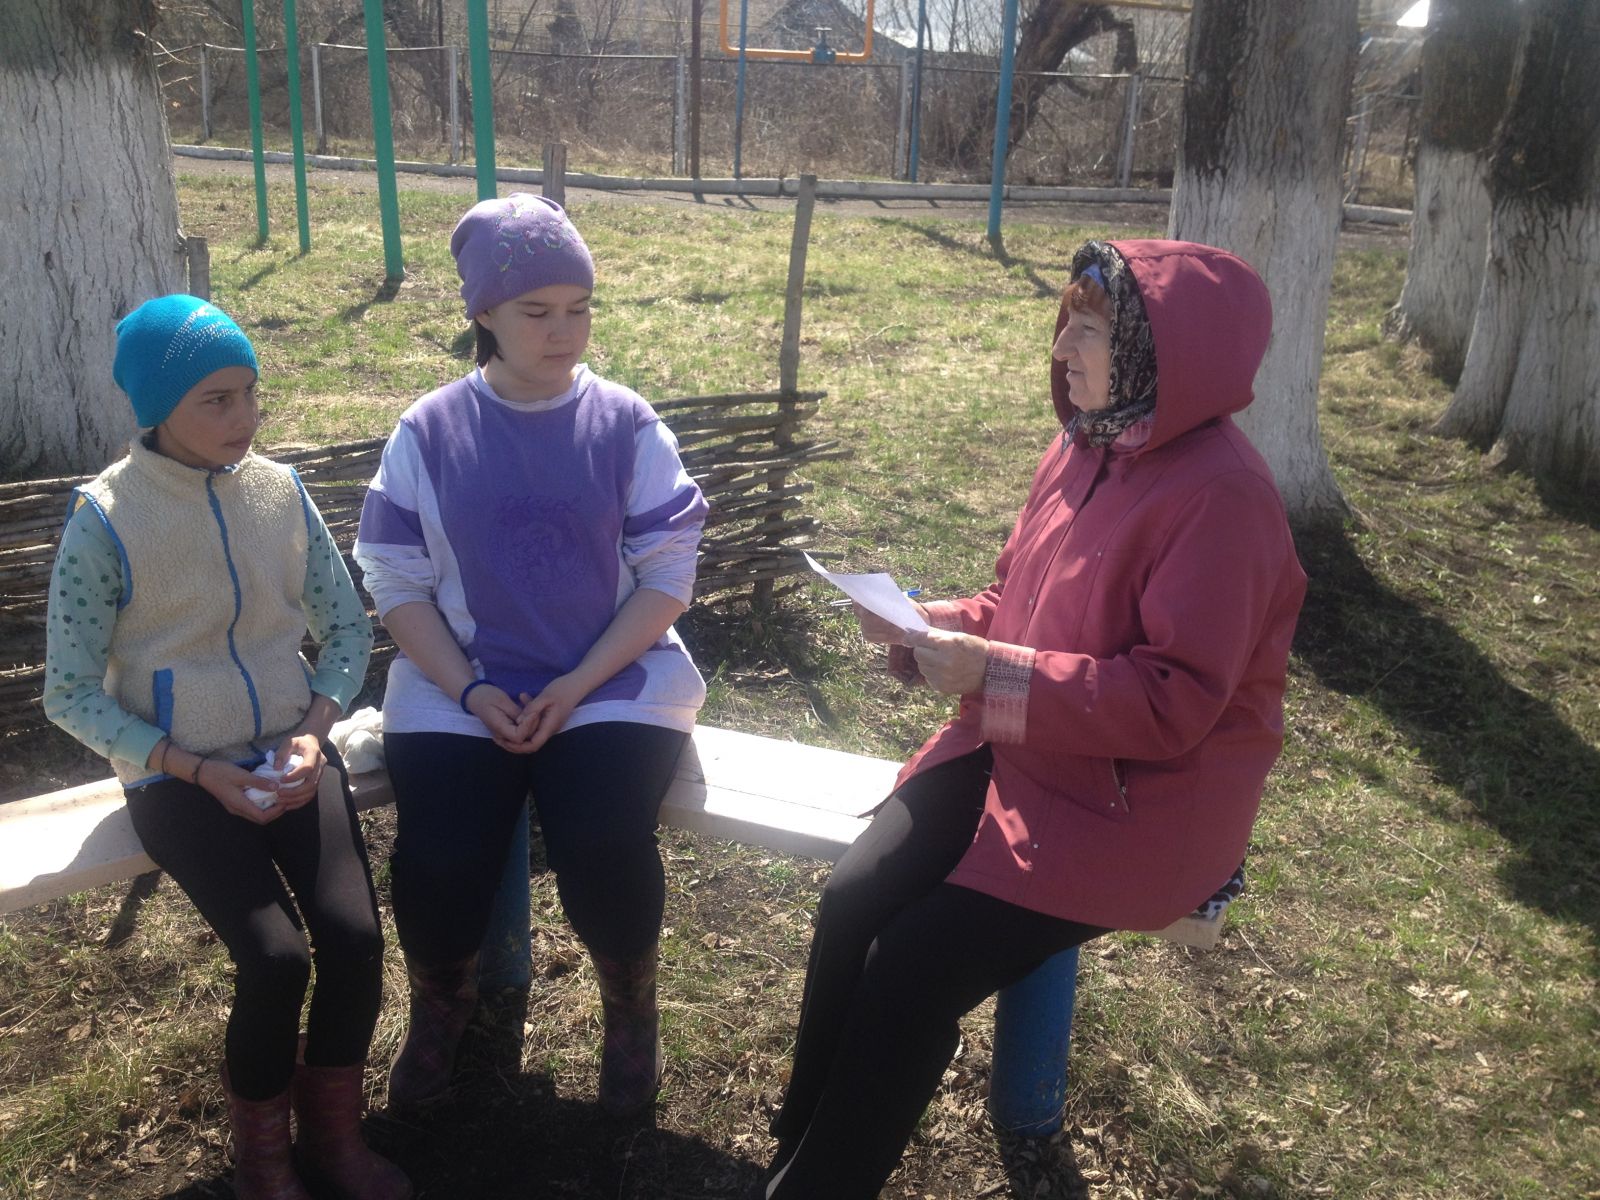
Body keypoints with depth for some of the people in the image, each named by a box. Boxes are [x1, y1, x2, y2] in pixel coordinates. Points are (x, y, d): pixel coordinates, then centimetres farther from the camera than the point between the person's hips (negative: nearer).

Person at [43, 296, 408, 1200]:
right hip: (180, 775, -3)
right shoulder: (105, 520, -11)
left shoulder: (281, 490, -1)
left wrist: (314, 730, -10)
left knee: (355, 934, -17)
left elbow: (348, 625, 7)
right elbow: (71, 694, -6)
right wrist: (197, 770, -15)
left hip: (292, 753, 3)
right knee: (277, 959, -21)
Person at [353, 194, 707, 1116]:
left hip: (614, 680, -1)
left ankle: (632, 1010, 9)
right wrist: (470, 690, -11)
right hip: (460, 687, 1)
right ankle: (442, 1004, 17)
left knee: (603, 846, -25)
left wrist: (576, 685, -13)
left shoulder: (627, 425, -1)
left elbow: (668, 574, -4)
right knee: (440, 858, -20)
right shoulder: (429, 432, 2)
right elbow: (397, 580, 2)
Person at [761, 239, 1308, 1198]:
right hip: (1020, 752, 7)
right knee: (852, 903, -10)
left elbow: (1176, 702, -24)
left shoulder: (1220, 495, -21)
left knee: (914, 966, -16)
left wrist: (990, 677, -26)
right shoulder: (1086, 449, 5)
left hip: (1142, 803, -7)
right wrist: (931, 625, -5)